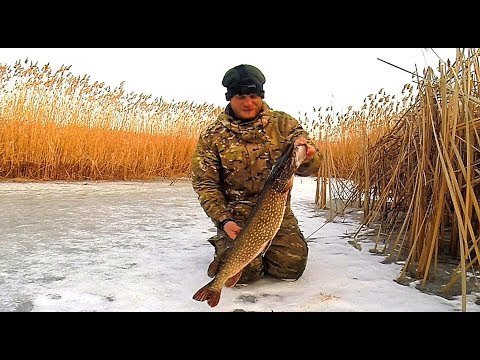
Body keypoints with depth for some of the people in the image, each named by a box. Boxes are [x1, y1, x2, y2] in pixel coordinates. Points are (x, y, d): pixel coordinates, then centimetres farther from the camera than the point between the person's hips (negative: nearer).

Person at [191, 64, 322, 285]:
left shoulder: (283, 123, -1)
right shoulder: (212, 135, -4)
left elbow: (310, 167, -7)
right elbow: (205, 183, -3)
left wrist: (307, 157, -32)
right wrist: (223, 220, -16)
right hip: (235, 215, -2)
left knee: (292, 267, -8)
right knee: (244, 271, -17)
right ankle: (223, 246, 18)